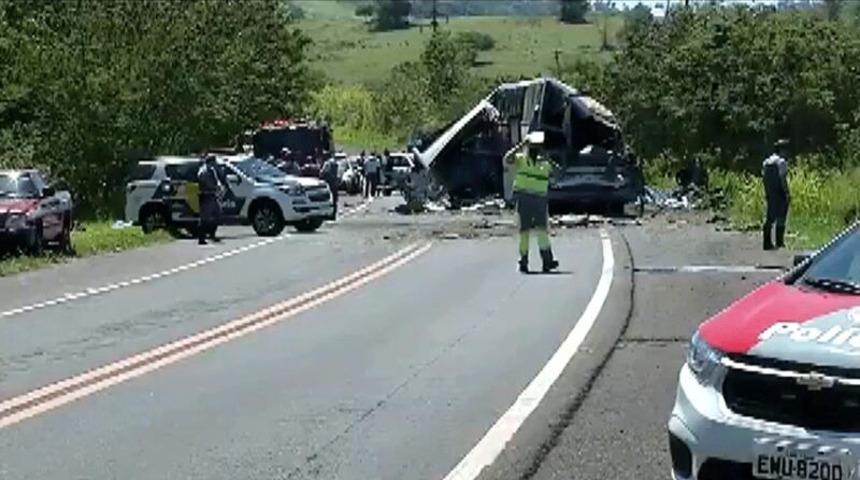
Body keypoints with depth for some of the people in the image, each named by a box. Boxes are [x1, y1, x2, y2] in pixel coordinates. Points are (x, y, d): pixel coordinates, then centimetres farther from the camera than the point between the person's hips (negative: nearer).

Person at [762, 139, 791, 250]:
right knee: (780, 218, 0)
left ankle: (767, 242, 7)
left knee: (769, 218, 9)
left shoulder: (766, 162, 11)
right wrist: (787, 193, -16)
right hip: (780, 194, -7)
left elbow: (764, 178, 13)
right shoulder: (781, 162, -12)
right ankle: (779, 242, 1)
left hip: (770, 194, 7)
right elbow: (782, 178, -18)